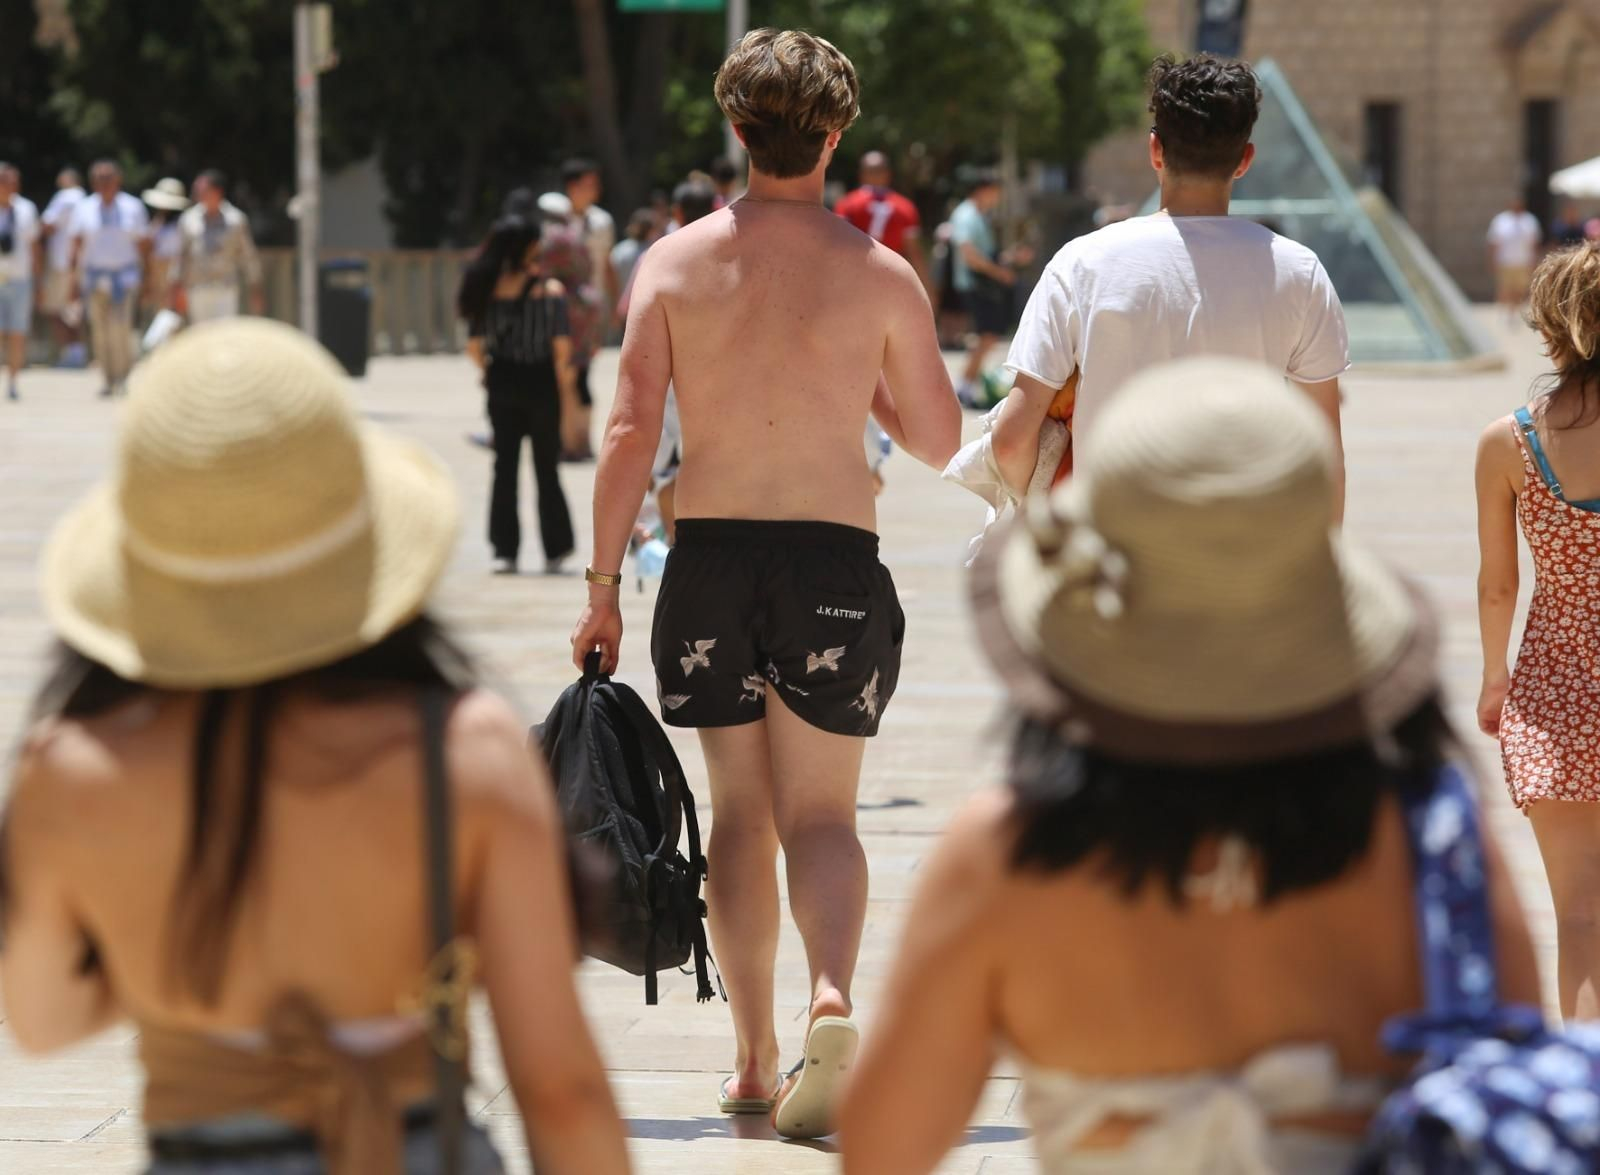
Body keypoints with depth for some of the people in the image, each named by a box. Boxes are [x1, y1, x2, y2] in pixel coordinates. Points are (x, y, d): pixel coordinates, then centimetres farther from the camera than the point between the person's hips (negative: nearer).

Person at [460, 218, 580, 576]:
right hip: (540, 384, -2)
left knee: (505, 466, 8)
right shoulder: (549, 289, -10)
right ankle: (555, 551, 11)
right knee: (546, 469, 7)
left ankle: (505, 550, 4)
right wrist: (567, 389, -6)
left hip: (501, 385, 2)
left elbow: (474, 346, -2)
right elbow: (562, 346, -14)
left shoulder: (486, 289, -1)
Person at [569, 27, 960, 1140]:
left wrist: (603, 584, 0)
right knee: (821, 815, 5)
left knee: (740, 811, 13)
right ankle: (833, 995, -23)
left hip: (710, 554, 1)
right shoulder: (882, 276, -2)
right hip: (834, 555, -1)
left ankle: (756, 1059, 14)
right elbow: (941, 442, 5)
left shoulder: (675, 262, 0)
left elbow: (631, 432, -4)